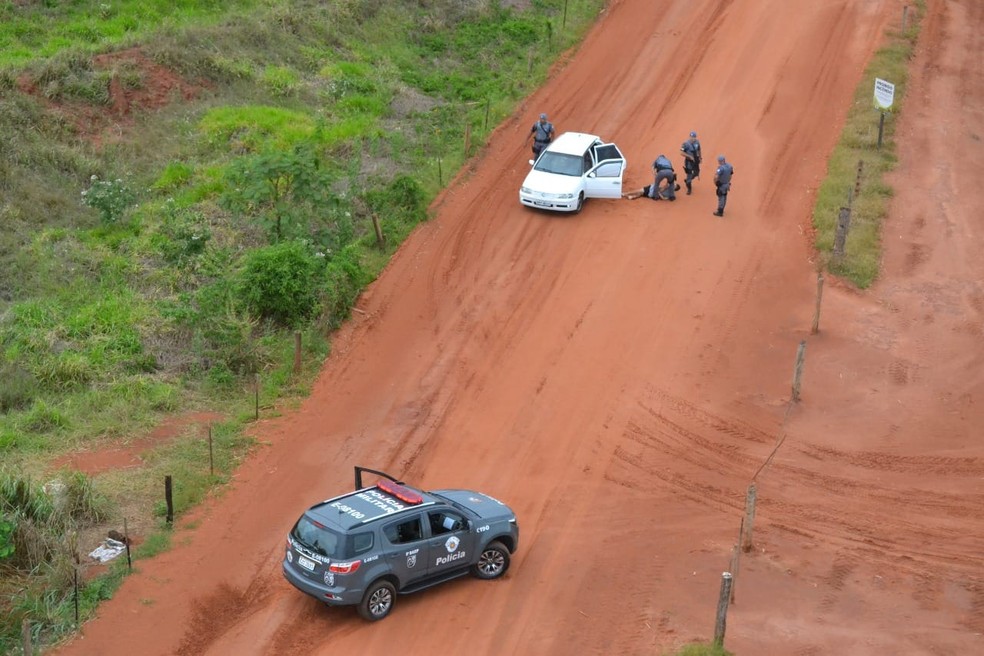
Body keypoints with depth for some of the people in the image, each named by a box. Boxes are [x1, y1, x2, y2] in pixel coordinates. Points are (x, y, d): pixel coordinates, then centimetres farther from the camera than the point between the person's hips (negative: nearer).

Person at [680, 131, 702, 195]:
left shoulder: (697, 142, -2)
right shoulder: (686, 143, -19)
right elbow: (682, 152, -19)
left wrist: (700, 158, 17)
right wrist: (690, 156, -24)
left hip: (696, 160, 6)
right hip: (689, 161, -6)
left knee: (696, 173, 17)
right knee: (689, 174, -2)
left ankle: (687, 180, 45)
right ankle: (689, 189, 12)